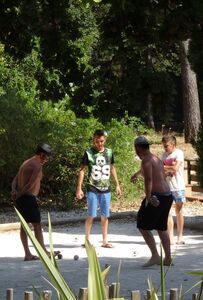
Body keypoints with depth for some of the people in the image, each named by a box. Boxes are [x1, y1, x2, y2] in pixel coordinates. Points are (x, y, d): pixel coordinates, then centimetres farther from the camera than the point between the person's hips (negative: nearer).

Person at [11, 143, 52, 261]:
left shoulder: (27, 163, 18)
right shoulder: (37, 166, -12)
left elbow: (15, 180, 11)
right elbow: (31, 184, -21)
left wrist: (14, 190, -6)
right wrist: (19, 194, -13)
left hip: (20, 198, 10)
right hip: (28, 198, -10)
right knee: (37, 225, -3)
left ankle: (28, 254, 13)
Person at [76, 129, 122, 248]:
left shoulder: (109, 152, 4)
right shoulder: (89, 153, -6)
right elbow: (82, 170, -3)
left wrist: (117, 185, 15)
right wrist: (79, 188, -8)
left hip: (106, 189, 3)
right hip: (92, 189, -3)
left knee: (105, 216, 7)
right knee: (91, 215, -3)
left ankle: (105, 240, 14)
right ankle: (87, 240, 7)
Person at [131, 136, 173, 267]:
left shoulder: (146, 160, -11)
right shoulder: (157, 159, 19)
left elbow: (149, 179, -28)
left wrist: (148, 197, -29)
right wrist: (137, 174, 60)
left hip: (156, 197, -9)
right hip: (167, 196, 9)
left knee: (143, 227, -1)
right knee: (162, 228, 19)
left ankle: (155, 256, -10)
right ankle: (168, 258, 18)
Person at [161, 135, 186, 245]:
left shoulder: (179, 153, -6)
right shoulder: (164, 155, 11)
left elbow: (175, 168, -17)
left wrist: (163, 167, -8)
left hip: (178, 187, -4)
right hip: (166, 187, 4)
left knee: (178, 211, 4)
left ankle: (180, 237, 13)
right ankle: (170, 237, -2)